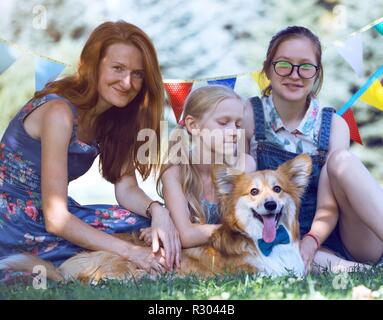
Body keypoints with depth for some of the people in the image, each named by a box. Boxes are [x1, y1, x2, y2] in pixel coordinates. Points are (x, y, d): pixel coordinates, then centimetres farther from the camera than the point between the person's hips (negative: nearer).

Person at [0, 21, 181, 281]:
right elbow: (55, 219, -26)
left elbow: (126, 188, -1)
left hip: (51, 215, 8)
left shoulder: (114, 117, 1)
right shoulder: (59, 112, -24)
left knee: (149, 220, -12)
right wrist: (130, 251, -31)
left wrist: (157, 210, -22)